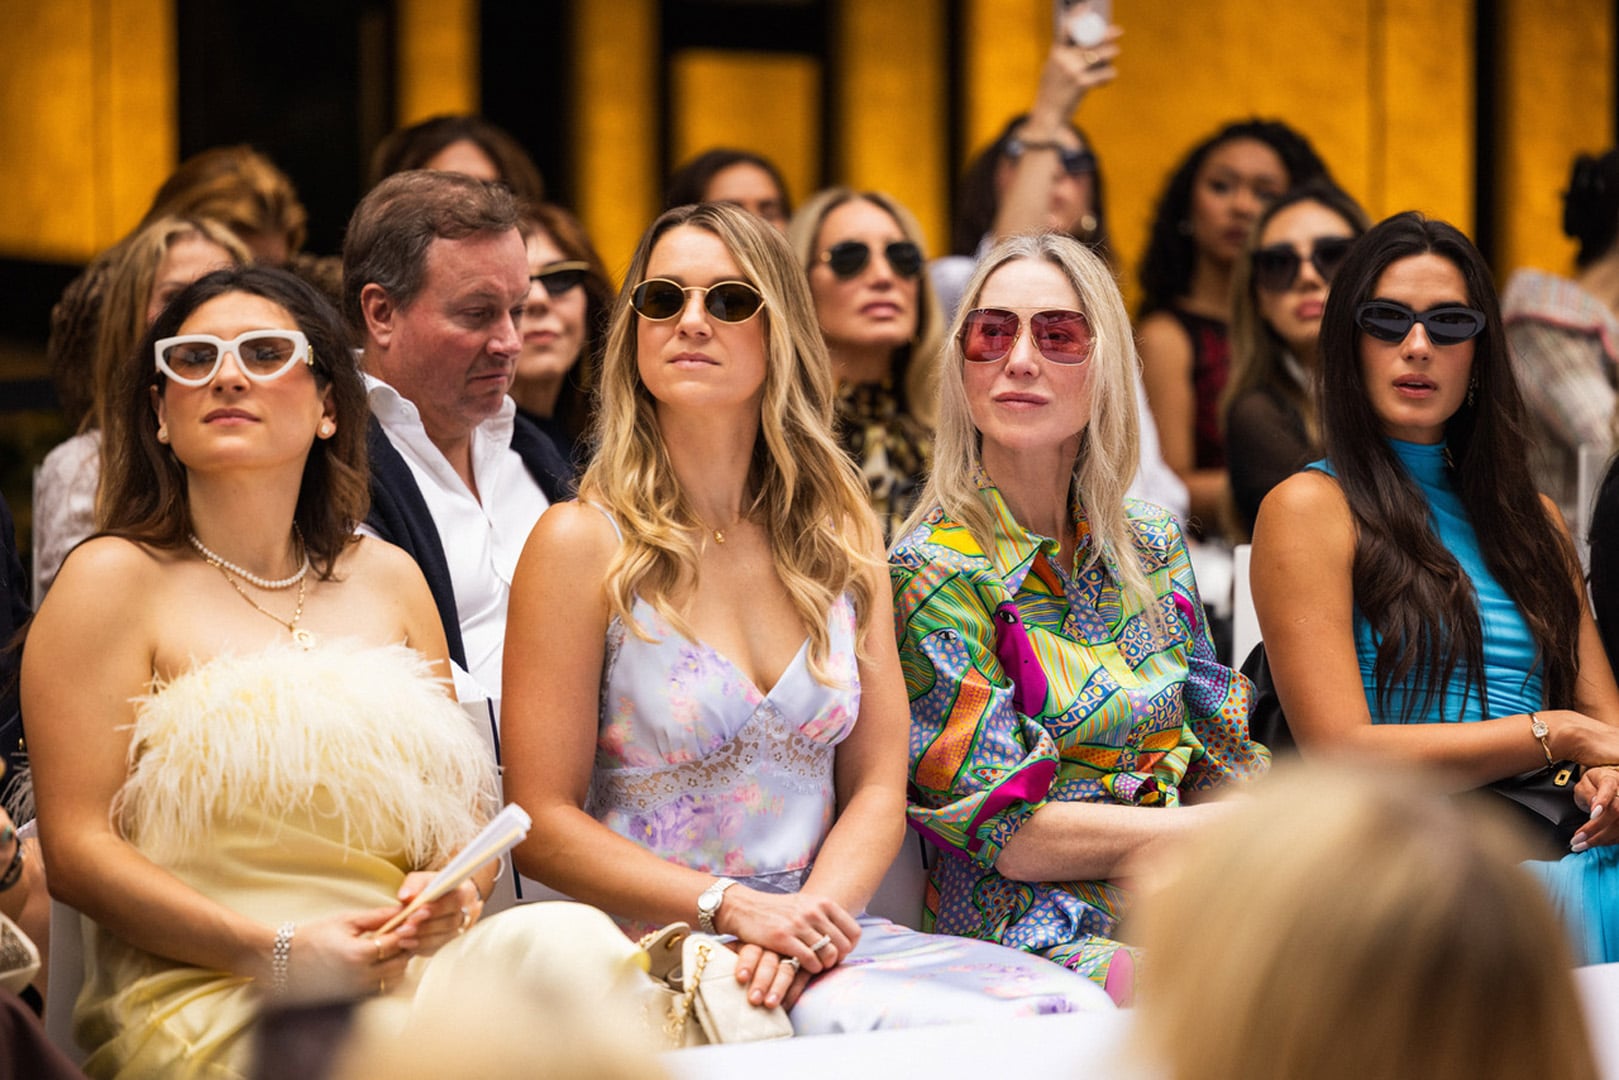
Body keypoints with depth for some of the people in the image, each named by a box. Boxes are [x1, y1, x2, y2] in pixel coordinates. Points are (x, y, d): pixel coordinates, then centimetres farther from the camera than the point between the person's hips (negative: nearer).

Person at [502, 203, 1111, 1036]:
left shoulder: (839, 533, 12)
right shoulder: (582, 545, -3)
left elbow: (878, 787, 9)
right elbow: (541, 822, -6)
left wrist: (813, 914, -12)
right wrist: (734, 907, -17)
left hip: (823, 930, 6)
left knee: (1070, 1010, -21)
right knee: (958, 1033, -29)